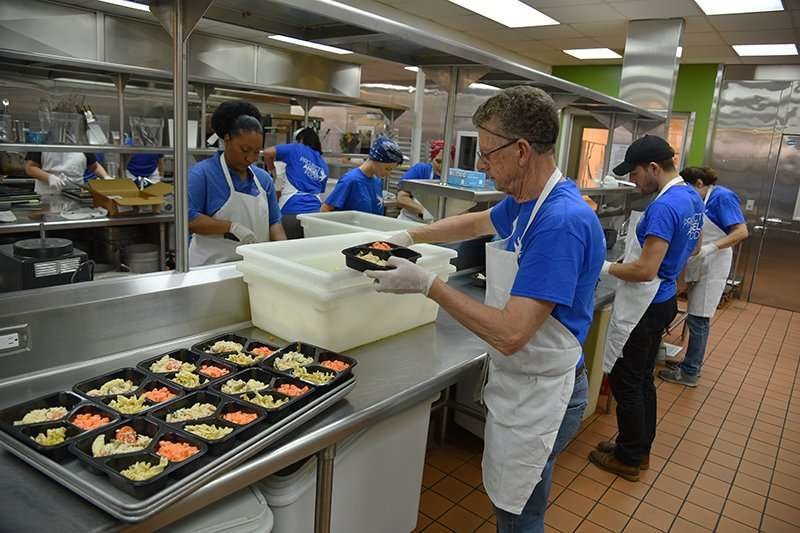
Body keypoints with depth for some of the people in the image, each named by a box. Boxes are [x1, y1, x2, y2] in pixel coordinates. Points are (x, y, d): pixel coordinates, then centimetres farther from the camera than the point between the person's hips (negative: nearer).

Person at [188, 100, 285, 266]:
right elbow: (187, 217, -10)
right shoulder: (203, 173, -4)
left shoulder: (263, 178, 10)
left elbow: (273, 221, 13)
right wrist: (231, 226, -18)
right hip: (212, 266, -4)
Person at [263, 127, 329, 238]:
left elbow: (268, 152, -4)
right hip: (315, 211, 5)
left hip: (292, 210, -5)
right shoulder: (324, 166, 19)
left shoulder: (297, 150, 5)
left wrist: (272, 171, 16)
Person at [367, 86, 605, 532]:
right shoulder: (526, 201, 1)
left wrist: (428, 285, -25)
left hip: (539, 395, -9)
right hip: (517, 383, 9)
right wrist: (411, 236, 14)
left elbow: (510, 334, -32)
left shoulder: (561, 221, -29)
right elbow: (478, 222, 23)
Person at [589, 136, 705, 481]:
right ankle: (641, 448, 34)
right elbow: (692, 248, 22)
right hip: (663, 300, 10)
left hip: (644, 306, -10)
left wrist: (605, 268, -13)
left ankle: (629, 459, 19)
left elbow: (645, 270, -27)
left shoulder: (664, 207, -25)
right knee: (643, 379, 20)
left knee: (625, 382, 4)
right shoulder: (692, 197, 7)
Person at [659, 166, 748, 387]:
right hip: (698, 267, 8)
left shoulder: (723, 197, -12)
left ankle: (690, 372, 7)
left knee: (697, 320, -2)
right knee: (696, 319, 15)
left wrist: (711, 248, -28)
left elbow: (741, 232, -19)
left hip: (712, 268, -8)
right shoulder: (700, 201, 11)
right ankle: (693, 363, 28)